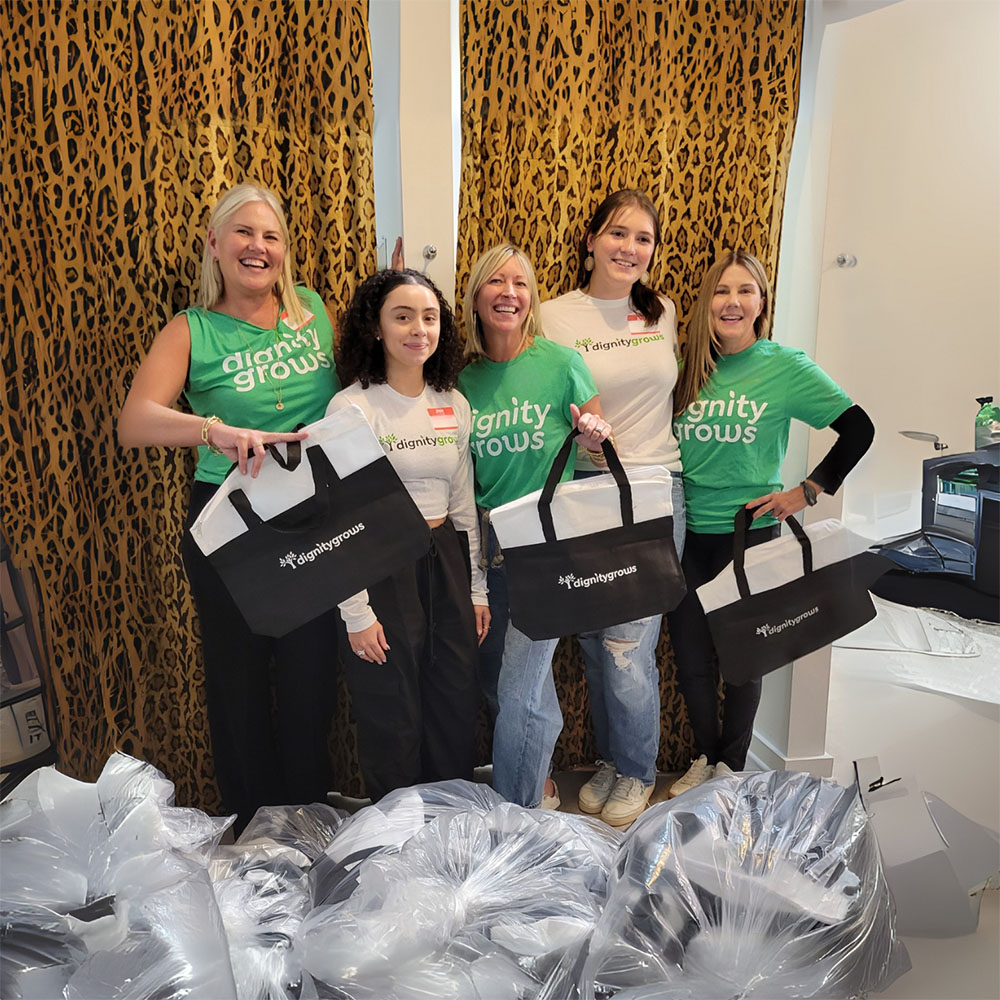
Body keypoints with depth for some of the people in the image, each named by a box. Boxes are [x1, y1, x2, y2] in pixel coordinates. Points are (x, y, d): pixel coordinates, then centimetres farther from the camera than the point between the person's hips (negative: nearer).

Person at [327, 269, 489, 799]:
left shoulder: (454, 405, 6)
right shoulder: (352, 406, -11)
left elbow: (463, 502, 12)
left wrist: (476, 587, 11)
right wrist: (356, 612, -13)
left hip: (445, 561, 5)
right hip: (382, 568, -5)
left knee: (457, 710, 14)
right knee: (392, 720, 8)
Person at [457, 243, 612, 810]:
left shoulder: (562, 364, -7)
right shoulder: (464, 379, 2)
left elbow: (599, 453, 1)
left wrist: (596, 439, -17)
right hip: (489, 549, 4)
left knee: (519, 692, -4)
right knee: (497, 678, 16)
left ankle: (519, 811, 19)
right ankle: (539, 781, 40)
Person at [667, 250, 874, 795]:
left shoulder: (786, 366, -7)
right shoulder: (690, 366, 4)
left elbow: (859, 429, -5)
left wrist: (807, 491, -8)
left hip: (750, 532, -3)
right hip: (688, 535, 3)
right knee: (689, 654, 10)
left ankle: (731, 765, 31)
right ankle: (704, 757, 33)